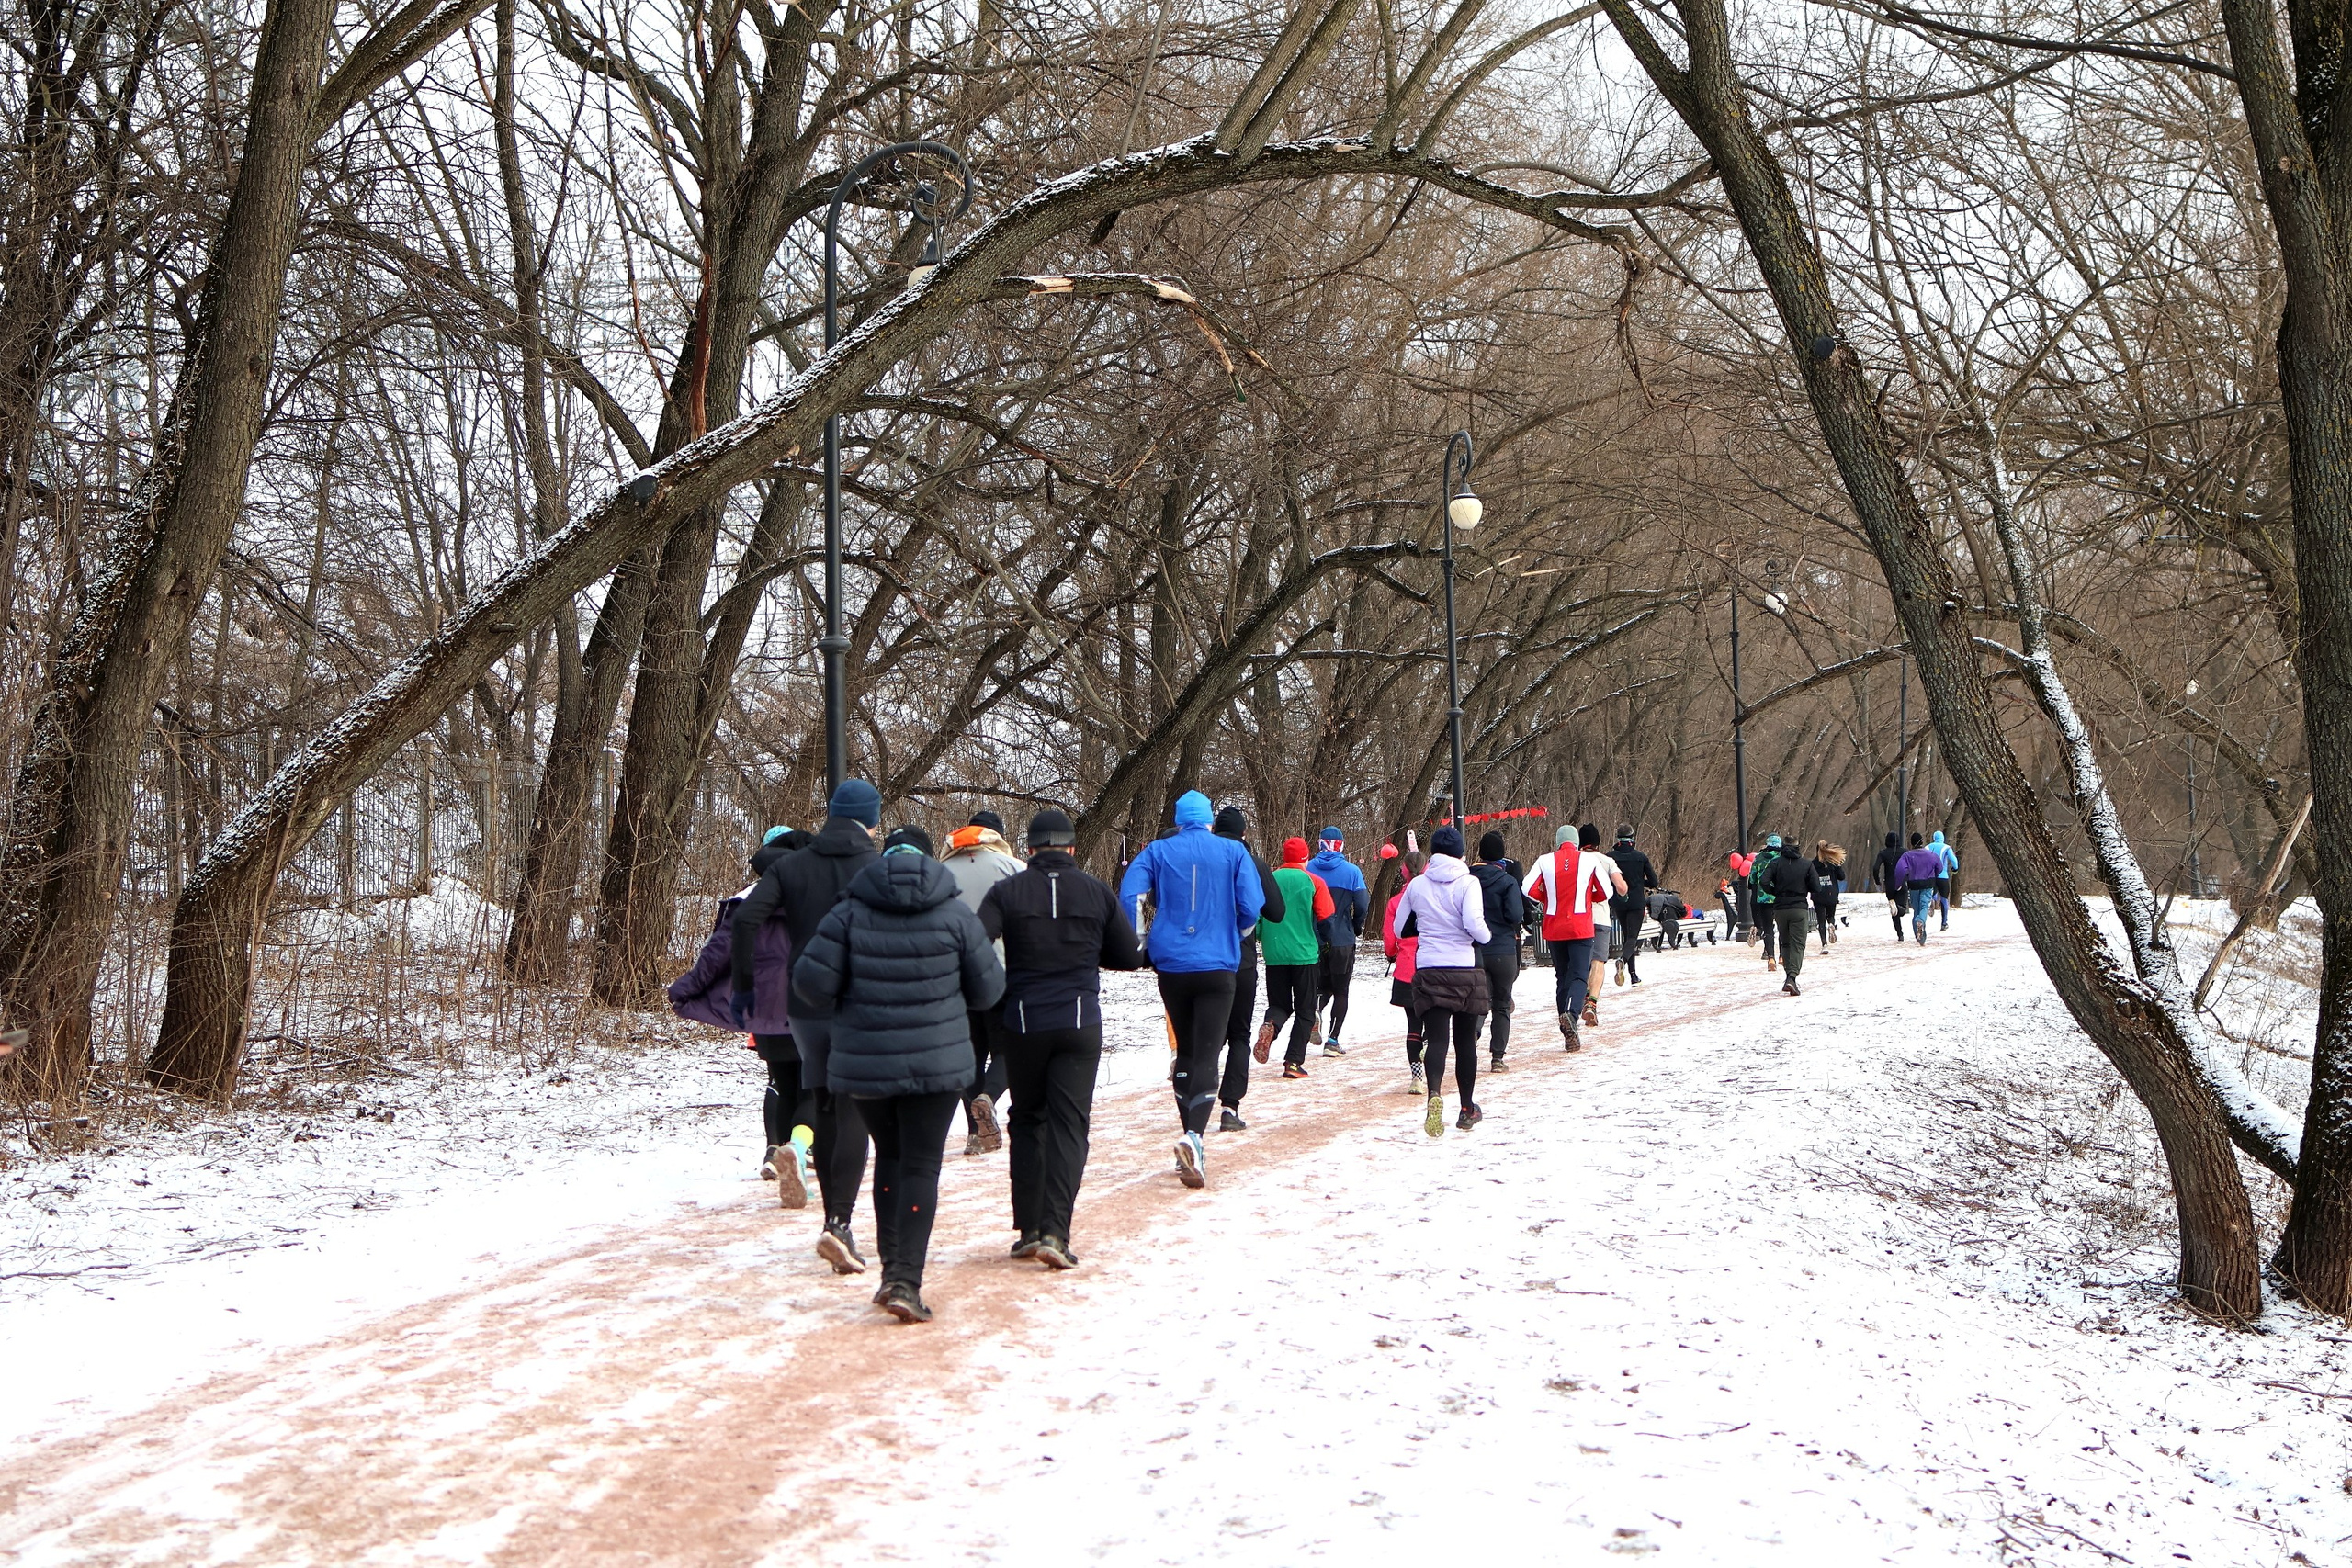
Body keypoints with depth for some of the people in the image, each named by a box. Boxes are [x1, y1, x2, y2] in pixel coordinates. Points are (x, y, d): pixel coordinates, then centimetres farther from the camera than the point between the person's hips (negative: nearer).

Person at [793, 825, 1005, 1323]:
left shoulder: (851, 913, -4)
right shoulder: (955, 915, -3)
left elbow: (810, 979, -9)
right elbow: (988, 988, 1)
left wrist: (846, 1004, 12)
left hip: (863, 1062, 2)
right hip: (936, 1062, -2)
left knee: (888, 1157, 19)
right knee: (921, 1165, 0)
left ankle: (892, 1268, 19)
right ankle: (905, 1280, -11)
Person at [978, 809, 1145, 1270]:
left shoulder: (1007, 892, -2)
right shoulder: (1098, 893, 2)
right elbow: (1130, 957, 6)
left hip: (1022, 1024, 0)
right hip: (1079, 1024, 0)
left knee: (1027, 1121, 14)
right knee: (1069, 1125, -1)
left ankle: (1028, 1228, 13)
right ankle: (1054, 1232, -12)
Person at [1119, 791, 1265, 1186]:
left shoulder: (1158, 851, 3)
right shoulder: (1234, 852, 1)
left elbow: (1128, 893, -9)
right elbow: (1252, 905, -5)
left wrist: (1138, 944, 4)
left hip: (1171, 965, 2)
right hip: (1218, 966, -2)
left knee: (1186, 1052, 17)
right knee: (1207, 1055, -6)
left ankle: (1192, 1140, 18)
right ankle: (1194, 1136, -27)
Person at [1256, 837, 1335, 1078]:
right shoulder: (1313, 881, -4)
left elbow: (1256, 915, 5)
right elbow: (1326, 918, -5)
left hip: (1274, 956, 2)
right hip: (1305, 954, -2)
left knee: (1279, 1004, 15)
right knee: (1304, 1011, 8)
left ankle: (1270, 1025, -18)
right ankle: (1293, 1062, 0)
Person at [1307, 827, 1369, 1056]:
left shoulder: (1309, 869, -2)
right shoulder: (1351, 871, -6)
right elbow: (1363, 906, -11)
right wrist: (1356, 928, 8)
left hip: (1314, 940, 2)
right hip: (1343, 941, -2)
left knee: (1323, 986, 18)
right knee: (1341, 990, 9)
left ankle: (1316, 1009, -14)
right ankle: (1332, 1041, 3)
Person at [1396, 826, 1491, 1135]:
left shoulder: (1417, 885, 5)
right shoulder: (1468, 883, -7)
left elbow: (1400, 928, 14)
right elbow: (1474, 924, -19)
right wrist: (1487, 935, 2)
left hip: (1428, 970, 2)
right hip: (1465, 970, -1)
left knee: (1436, 1037, -4)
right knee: (1465, 1040, 12)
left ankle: (1435, 1092, -32)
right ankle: (1468, 1109, 22)